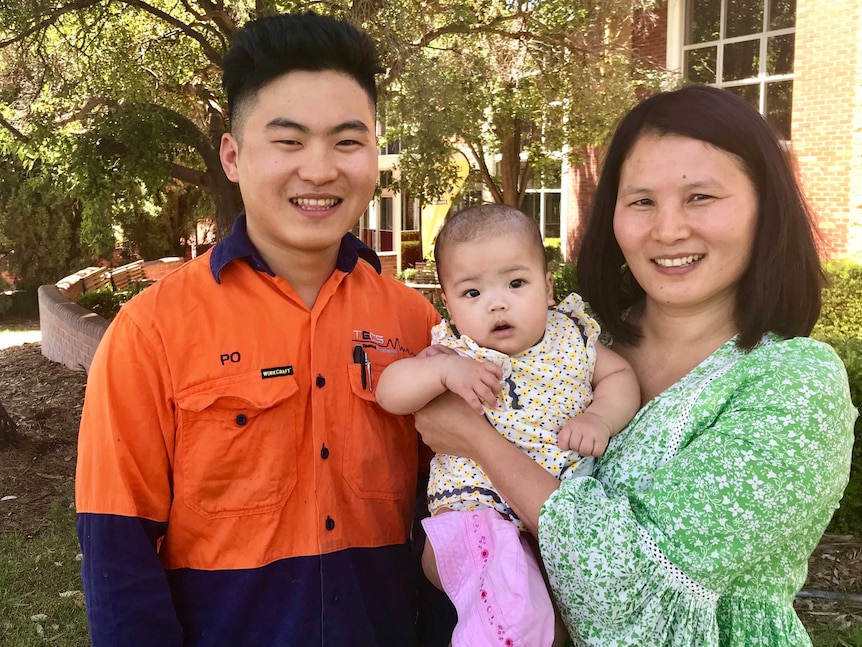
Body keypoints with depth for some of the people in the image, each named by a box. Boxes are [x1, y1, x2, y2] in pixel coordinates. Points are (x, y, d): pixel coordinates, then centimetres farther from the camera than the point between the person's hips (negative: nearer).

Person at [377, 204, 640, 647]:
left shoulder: (572, 336, 2)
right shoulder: (456, 353, -5)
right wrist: (441, 370, -26)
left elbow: (619, 374, 12)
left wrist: (600, 417, -8)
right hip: (476, 504, -3)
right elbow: (389, 392, -9)